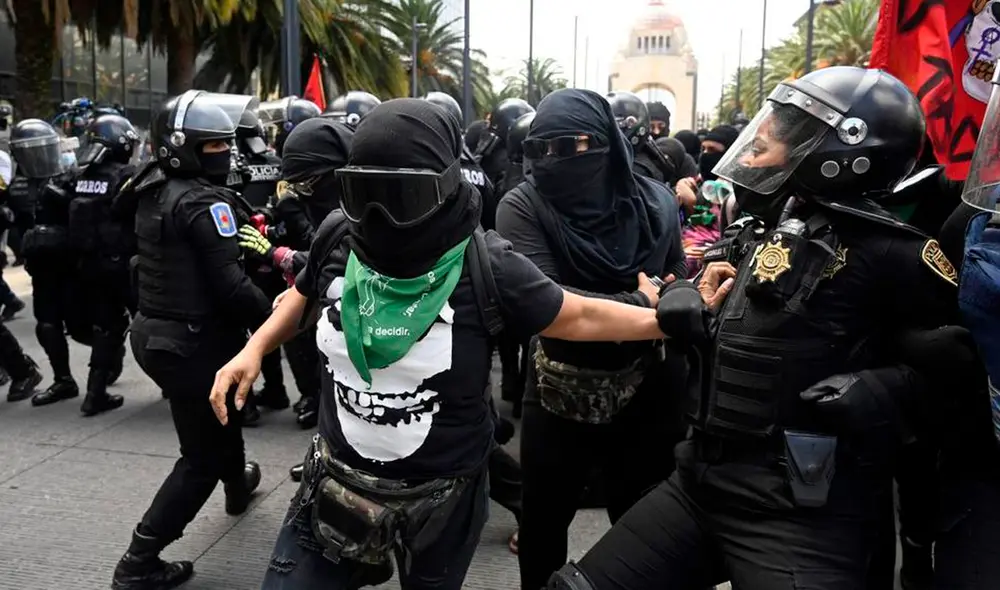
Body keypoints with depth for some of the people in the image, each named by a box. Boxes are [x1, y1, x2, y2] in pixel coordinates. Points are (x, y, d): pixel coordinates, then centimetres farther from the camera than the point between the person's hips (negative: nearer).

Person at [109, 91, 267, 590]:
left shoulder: (153, 191, 8)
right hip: (194, 341, -10)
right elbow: (229, 284, -24)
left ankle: (238, 484, 56)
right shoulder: (204, 201, -19)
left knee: (218, 417, 32)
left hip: (156, 330, 10)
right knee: (203, 457, 3)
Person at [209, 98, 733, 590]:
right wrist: (254, 351, -2)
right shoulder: (337, 239, -11)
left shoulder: (484, 266, -20)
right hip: (337, 478, 3)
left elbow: (580, 316, -9)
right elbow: (305, 297, 11)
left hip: (441, 495, -2)